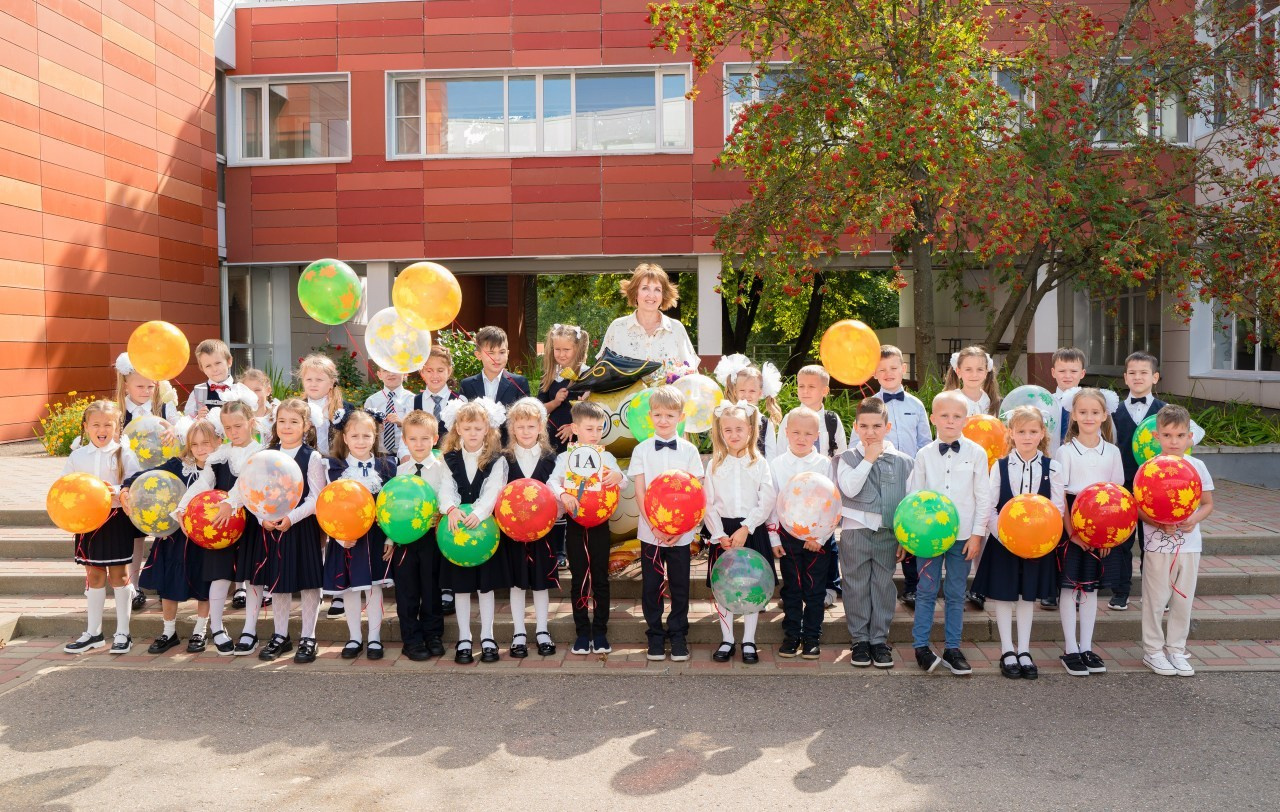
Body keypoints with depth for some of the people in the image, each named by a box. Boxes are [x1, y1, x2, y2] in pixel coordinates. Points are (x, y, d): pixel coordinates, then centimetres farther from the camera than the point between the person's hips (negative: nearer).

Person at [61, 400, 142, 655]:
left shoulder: (124, 455, -6)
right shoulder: (77, 456, 3)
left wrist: (117, 491, -30)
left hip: (116, 520, -3)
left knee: (119, 576, 4)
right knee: (94, 576, 13)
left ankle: (123, 633, 13)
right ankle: (93, 633, 25)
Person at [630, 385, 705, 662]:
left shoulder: (689, 450, 1)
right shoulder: (642, 450, 1)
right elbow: (639, 493, -2)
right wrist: (654, 526, -13)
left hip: (681, 532, 0)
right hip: (649, 531, 0)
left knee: (680, 586, 6)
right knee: (651, 585, 7)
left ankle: (678, 635, 21)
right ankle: (655, 635, 21)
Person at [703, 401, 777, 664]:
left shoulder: (759, 463, 0)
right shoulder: (714, 465, 5)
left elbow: (767, 502, -6)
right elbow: (708, 504, 1)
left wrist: (745, 529, -14)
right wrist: (719, 535, -9)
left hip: (753, 531, -1)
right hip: (722, 532, 1)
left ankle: (749, 642, 16)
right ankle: (727, 640, 18)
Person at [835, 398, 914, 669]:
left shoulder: (902, 462, 4)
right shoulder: (848, 458, 0)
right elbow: (849, 488, -18)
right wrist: (868, 459, -15)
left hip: (889, 533, 1)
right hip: (856, 531, -1)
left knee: (883, 585, 8)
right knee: (857, 586, 5)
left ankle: (879, 639, 19)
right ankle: (859, 639, 17)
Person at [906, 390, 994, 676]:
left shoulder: (976, 453, 0)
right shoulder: (924, 455, 2)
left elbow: (984, 498, 1)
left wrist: (977, 534, -3)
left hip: (963, 536, 0)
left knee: (956, 594, 8)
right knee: (926, 591, 3)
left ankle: (952, 649, 17)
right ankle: (921, 646, 11)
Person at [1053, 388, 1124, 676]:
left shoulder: (1112, 452, 5)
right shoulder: (1065, 451, -5)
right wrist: (1072, 532, -14)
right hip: (1071, 523, -3)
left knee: (1091, 586, 10)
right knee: (1070, 585, 1)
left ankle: (1087, 647, 19)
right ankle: (1070, 649, 9)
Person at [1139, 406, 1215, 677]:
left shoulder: (1197, 466, 1)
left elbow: (1208, 504, 8)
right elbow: (1139, 507, -7)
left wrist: (1194, 519, -13)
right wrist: (1160, 524, -23)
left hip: (1189, 544, 3)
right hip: (1158, 544, -3)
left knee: (1183, 599, 11)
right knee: (1156, 599, 5)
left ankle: (1176, 650, 25)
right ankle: (1153, 650, 18)